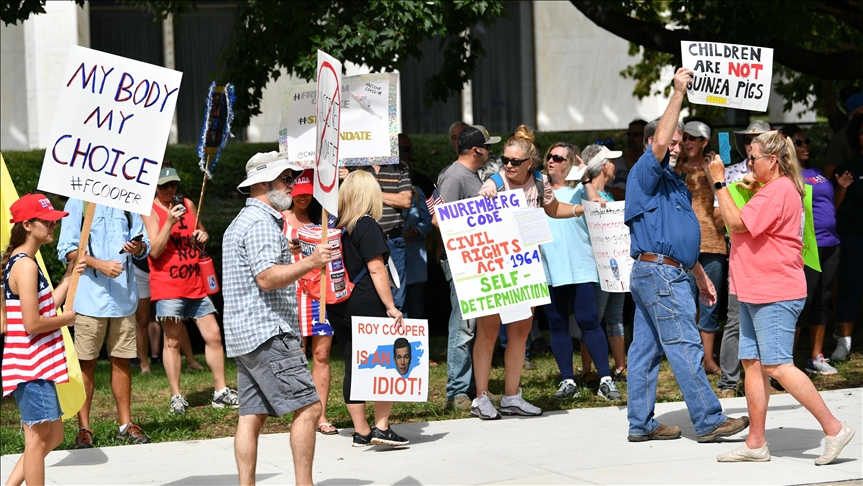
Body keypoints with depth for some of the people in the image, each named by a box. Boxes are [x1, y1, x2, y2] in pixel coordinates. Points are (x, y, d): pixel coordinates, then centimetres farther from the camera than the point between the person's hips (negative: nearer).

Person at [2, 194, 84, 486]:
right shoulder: (26, 265, -17)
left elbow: (46, 308, 16)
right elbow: (32, 323, -22)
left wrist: (69, 277, 14)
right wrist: (68, 319, -7)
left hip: (37, 366, 10)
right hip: (32, 366, -10)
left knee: (53, 435, 16)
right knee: (38, 438, -2)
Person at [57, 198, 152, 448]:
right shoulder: (78, 202, -1)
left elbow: (143, 244, 12)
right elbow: (67, 249, -6)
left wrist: (138, 247, -12)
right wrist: (99, 264, -19)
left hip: (123, 296, 4)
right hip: (90, 297, -4)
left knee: (122, 360, 9)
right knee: (86, 362, -1)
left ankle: (125, 424, 17)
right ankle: (83, 428, 4)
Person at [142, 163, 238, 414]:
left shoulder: (187, 204, 13)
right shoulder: (150, 211, -4)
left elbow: (200, 234, 28)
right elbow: (154, 250, -13)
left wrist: (203, 236, 4)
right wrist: (170, 222, -22)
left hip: (196, 284, 6)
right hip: (167, 287, -6)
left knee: (213, 336, 3)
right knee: (172, 341, -2)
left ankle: (221, 392, 9)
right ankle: (176, 396, 4)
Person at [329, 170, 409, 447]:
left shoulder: (336, 226, 9)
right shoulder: (368, 226, -10)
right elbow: (376, 269, -15)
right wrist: (391, 307, -13)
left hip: (338, 307, 7)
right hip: (366, 305, -6)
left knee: (353, 366, 8)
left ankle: (361, 431, 11)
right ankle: (381, 427, -2)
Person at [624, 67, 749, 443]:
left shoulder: (672, 182, 24)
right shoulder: (646, 173, -6)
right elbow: (659, 142, -27)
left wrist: (700, 276, 27)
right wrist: (678, 94, -26)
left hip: (651, 273, 10)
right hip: (660, 274, -10)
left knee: (645, 349, 8)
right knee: (685, 347, -9)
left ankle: (641, 424, 9)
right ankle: (709, 422, -9)